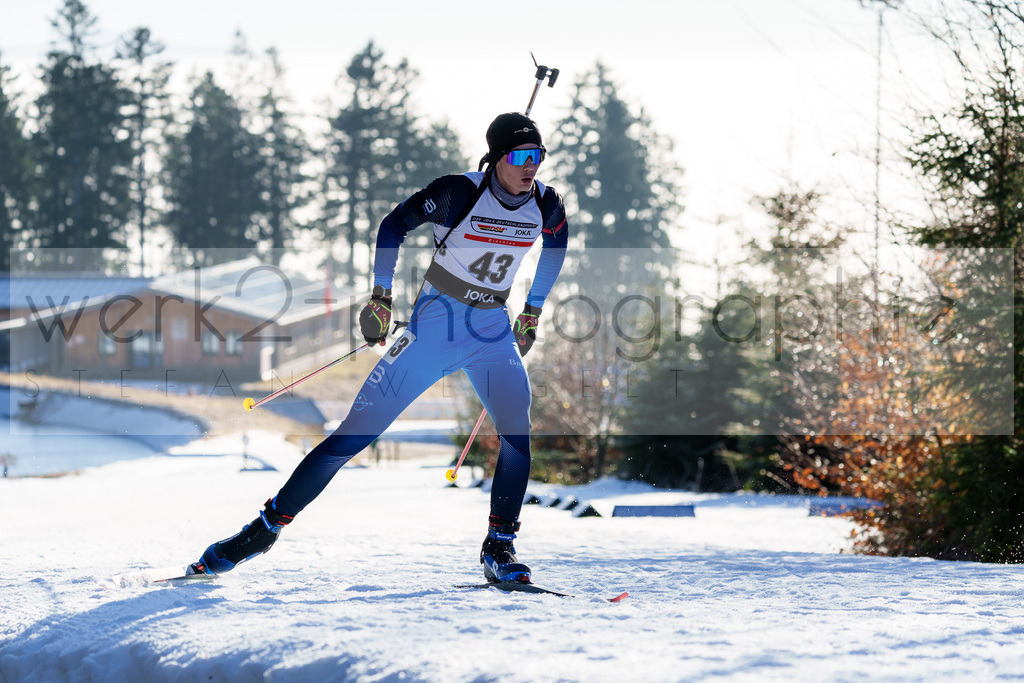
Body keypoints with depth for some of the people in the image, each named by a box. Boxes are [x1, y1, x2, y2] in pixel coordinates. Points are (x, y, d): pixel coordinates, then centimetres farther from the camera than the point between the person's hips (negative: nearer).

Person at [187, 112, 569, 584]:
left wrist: (532, 313, 20)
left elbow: (556, 246, 18)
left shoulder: (546, 205, -5)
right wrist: (381, 297, -5)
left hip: (493, 331, 3)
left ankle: (499, 546, -11)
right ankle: (267, 526, 2)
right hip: (435, 324, -3)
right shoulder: (458, 194, -17)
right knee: (358, 428, -7)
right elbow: (393, 226, -3)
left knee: (516, 430, -23)